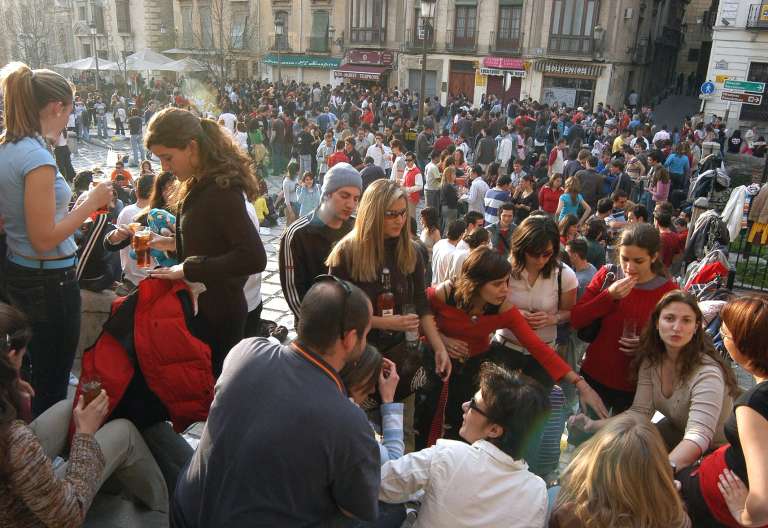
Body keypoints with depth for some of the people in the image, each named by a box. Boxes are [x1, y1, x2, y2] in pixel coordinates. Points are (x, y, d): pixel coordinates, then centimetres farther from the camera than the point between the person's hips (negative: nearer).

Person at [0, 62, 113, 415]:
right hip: (49, 281, -9)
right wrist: (91, 202, -15)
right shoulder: (37, 157, -21)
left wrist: (72, 211, 18)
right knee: (52, 385, 6)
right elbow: (44, 240, -22)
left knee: (30, 374, 23)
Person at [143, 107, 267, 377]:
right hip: (202, 304, 9)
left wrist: (188, 269, -24)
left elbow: (254, 258, -29)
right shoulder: (201, 184, 10)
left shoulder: (221, 189, -20)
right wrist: (173, 244, 6)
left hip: (216, 312, -9)